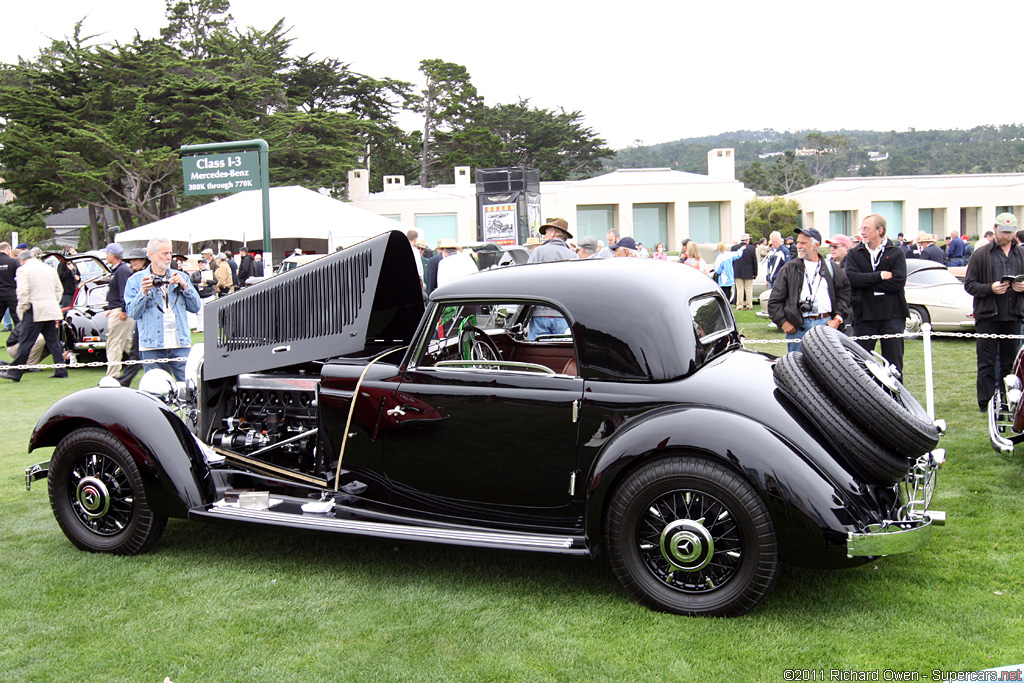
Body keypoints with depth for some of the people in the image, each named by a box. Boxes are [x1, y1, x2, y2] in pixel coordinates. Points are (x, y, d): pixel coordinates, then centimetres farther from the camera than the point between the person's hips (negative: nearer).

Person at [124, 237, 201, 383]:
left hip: (181, 345, 2)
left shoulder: (180, 277, 16)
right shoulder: (135, 280, 9)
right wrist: (143, 292, -12)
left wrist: (184, 286, -3)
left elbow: (195, 308, 9)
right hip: (152, 348, -1)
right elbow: (132, 313, 1)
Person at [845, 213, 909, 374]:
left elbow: (899, 282, -10)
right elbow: (851, 278, -9)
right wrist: (880, 276, -13)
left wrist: (866, 283, -11)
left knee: (894, 362, 3)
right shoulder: (854, 254, 8)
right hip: (864, 315, 1)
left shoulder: (896, 253, 4)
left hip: (892, 314, -1)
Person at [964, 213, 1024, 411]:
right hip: (988, 315, -3)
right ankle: (986, 402, 3)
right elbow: (969, 284, -1)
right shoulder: (981, 254, 2)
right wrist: (990, 288, -17)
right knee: (987, 362, -1)